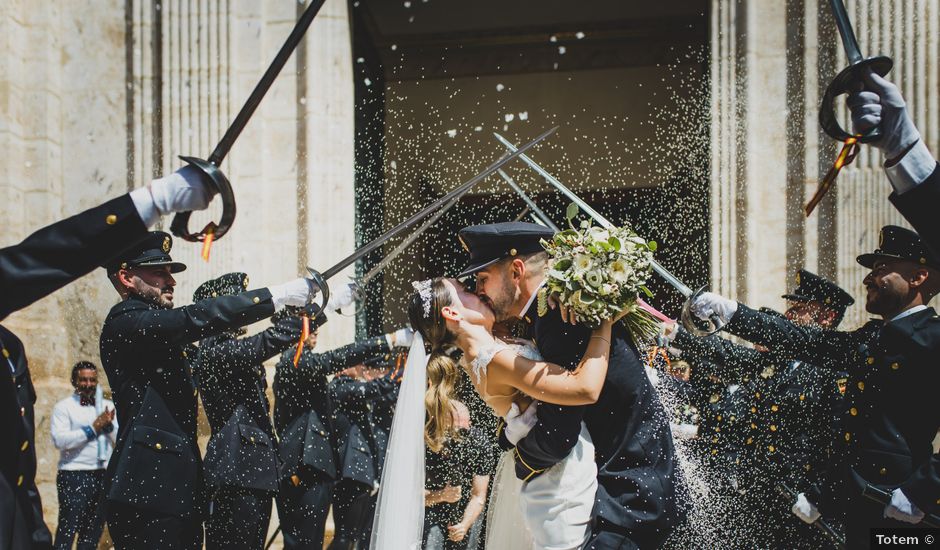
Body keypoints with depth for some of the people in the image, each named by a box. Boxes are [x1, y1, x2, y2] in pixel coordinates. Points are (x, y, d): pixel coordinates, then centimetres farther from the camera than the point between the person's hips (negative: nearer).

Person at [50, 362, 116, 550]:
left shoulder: (107, 406, 15)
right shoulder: (64, 406, 1)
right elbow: (59, 440, -13)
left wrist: (109, 425, -7)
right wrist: (92, 429, -11)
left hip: (104, 475, 5)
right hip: (74, 475, -5)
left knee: (93, 530, 8)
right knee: (68, 528, -6)